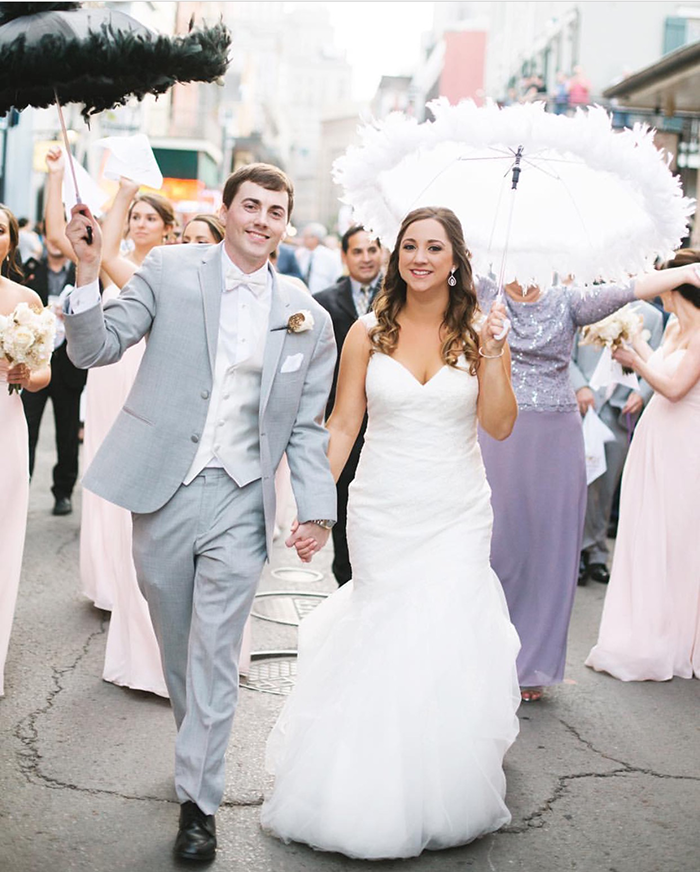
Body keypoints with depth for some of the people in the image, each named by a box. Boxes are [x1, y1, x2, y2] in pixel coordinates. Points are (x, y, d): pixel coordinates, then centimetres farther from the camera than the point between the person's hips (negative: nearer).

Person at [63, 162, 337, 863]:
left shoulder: (308, 319, 5)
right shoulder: (170, 270, 1)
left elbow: (306, 428, 8)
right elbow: (97, 347, -4)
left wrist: (316, 509, -1)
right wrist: (87, 271, -19)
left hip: (240, 503, 0)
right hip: (162, 490, 0)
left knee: (214, 655, 1)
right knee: (175, 645, 14)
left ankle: (198, 800, 14)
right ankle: (196, 747, 37)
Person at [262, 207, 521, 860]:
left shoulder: (478, 333, 1)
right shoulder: (369, 332, 1)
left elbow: (500, 426, -5)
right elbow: (342, 425, 1)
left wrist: (492, 352, -14)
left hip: (457, 516, 0)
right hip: (382, 512, 0)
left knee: (446, 646, -2)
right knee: (383, 642, 4)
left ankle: (442, 794, 19)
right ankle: (377, 799, 23)